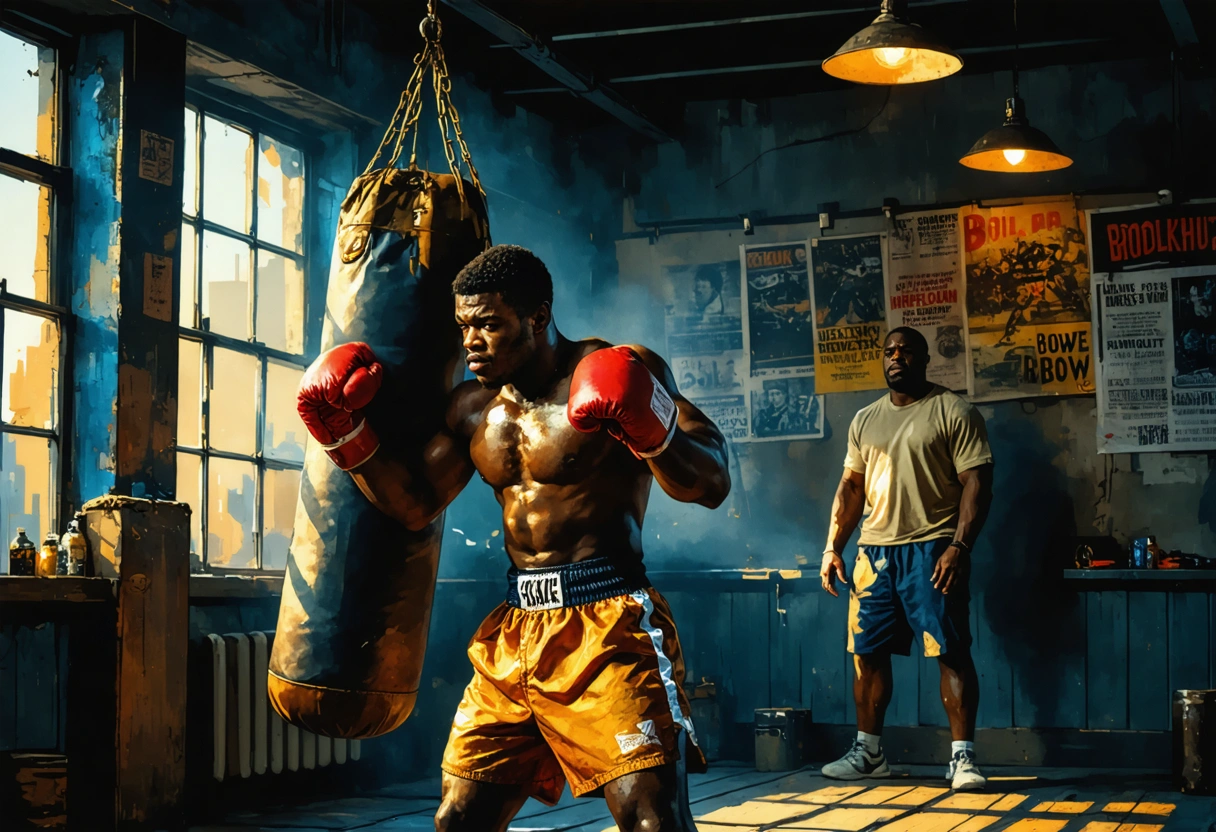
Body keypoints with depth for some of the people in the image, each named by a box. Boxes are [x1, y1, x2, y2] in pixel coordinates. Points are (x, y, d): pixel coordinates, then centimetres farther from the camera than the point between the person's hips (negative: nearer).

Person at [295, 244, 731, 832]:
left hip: (607, 627, -6)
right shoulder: (473, 407, 14)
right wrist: (346, 435, 6)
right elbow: (414, 504, 19)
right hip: (515, 631, 7)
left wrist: (651, 429, -33)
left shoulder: (620, 373, -7)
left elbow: (711, 485, -14)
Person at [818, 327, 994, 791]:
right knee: (867, 652, 8)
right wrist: (833, 548, 9)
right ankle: (868, 753, 19)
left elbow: (977, 483, -9)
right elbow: (850, 488, 17)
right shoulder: (865, 421, 16)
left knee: (951, 652, -8)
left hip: (930, 550, -6)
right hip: (874, 550, 6)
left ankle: (962, 757, -3)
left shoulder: (953, 413, -3)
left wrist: (959, 546, -19)